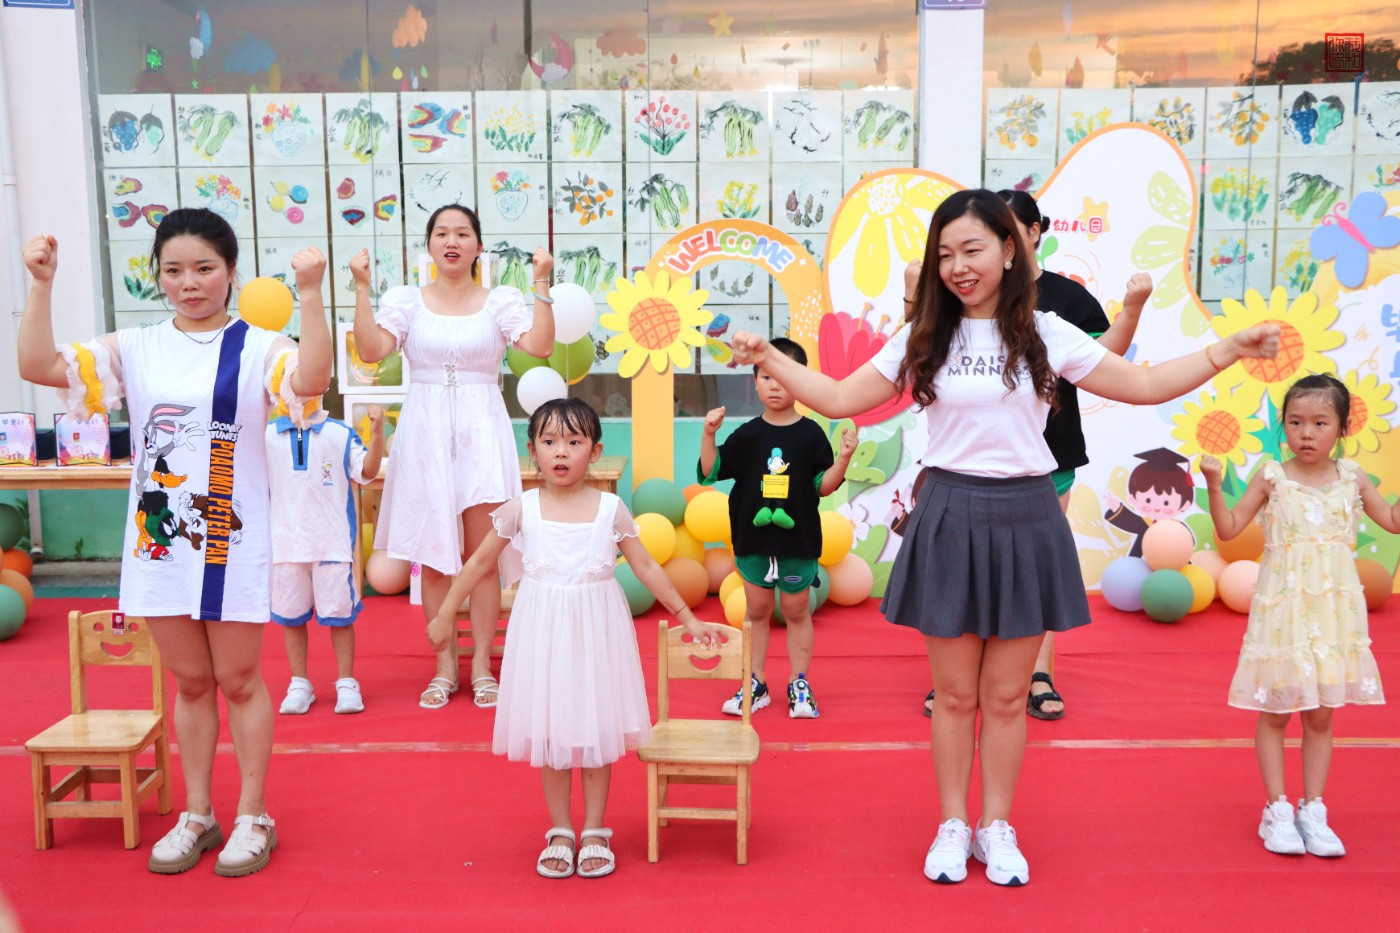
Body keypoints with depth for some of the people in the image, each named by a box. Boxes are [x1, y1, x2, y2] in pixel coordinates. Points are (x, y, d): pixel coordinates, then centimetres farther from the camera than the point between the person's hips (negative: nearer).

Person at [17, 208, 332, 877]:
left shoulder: (257, 346, -6)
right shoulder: (134, 349, 5)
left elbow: (310, 381, -26)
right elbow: (38, 367, -3)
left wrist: (310, 294, -33)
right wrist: (41, 284, -11)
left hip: (232, 540, -3)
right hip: (160, 540, 4)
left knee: (238, 679, 7)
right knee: (189, 682, 14)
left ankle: (253, 817, 21)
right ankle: (197, 816, 28)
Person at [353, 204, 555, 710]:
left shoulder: (501, 300, 5)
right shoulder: (406, 299, 7)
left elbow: (540, 345, -11)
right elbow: (370, 350, -7)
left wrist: (541, 285, -14)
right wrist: (362, 290, -11)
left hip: (482, 431, -1)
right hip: (425, 431, 1)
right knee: (433, 555, 5)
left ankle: (482, 666, 13)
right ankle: (445, 667, 17)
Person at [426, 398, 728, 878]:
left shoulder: (611, 509, -4)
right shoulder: (521, 509, -4)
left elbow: (647, 567, 2)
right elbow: (480, 562, 5)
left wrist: (687, 618, 4)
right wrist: (445, 614, 7)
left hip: (596, 627, 0)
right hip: (543, 628, 0)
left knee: (596, 728, 6)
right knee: (548, 729, 7)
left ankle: (595, 832, 20)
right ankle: (560, 832, 22)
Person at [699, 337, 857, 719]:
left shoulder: (811, 434, -4)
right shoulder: (747, 435, -1)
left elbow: (823, 486, -3)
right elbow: (711, 473, -2)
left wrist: (844, 458, -17)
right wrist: (709, 434, -13)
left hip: (798, 540, -1)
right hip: (753, 539, 2)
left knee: (796, 611, 10)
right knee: (756, 610, 12)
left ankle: (799, 685, 21)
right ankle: (755, 684, 22)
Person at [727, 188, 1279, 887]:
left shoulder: (1046, 336, 3)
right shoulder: (922, 341, 4)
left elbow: (1143, 385, 7)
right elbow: (840, 399, 5)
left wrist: (1230, 350, 1)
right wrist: (768, 359, -1)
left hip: (1024, 519, 0)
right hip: (950, 518, 0)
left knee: (1006, 696, 9)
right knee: (955, 693, 8)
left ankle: (997, 828, 26)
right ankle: (952, 827, 25)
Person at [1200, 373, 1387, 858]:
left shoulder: (1352, 477, 3)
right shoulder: (1273, 477, -5)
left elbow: (1393, 520, 13)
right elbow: (1228, 529, -4)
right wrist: (1214, 486, -17)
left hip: (1332, 613, 3)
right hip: (1282, 609, -2)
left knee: (1320, 715, 10)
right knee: (1275, 712, 5)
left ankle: (1313, 811, 21)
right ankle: (1277, 810, 16)